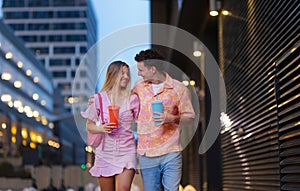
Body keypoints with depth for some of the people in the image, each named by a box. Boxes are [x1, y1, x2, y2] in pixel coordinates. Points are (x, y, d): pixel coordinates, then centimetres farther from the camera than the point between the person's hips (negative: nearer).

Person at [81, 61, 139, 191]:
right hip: (105, 151, 1)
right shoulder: (99, 98, 1)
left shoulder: (133, 99, 2)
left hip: (126, 151, -1)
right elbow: (89, 126, 8)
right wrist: (102, 129, -13)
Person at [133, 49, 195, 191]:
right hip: (146, 153, 3)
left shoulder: (178, 88, -1)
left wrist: (171, 118, -16)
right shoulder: (138, 87, 8)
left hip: (171, 153, -3)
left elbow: (189, 117, 3)